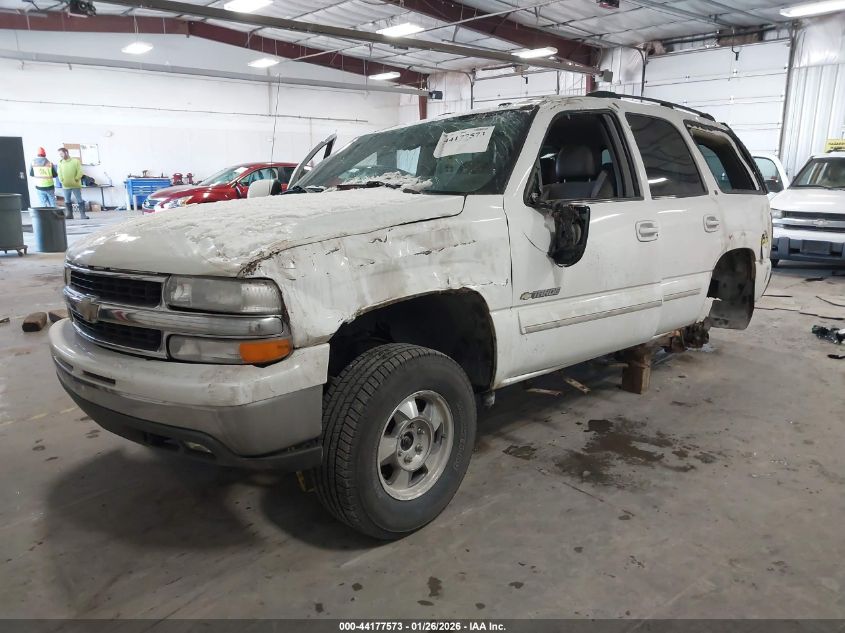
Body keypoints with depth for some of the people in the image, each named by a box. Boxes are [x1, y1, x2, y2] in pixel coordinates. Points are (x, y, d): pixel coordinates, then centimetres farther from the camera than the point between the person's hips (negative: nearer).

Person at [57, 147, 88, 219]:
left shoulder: (75, 161, -2)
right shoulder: (60, 163, 8)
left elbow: (80, 172, -6)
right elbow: (59, 173, 8)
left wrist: (76, 179, -12)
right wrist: (62, 180, -5)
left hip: (76, 185, -3)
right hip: (65, 186, 4)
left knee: (80, 200, -2)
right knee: (67, 201, 8)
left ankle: (82, 214, 3)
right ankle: (69, 214, 15)